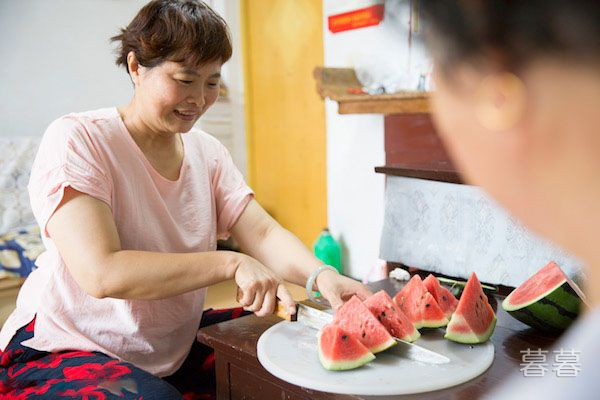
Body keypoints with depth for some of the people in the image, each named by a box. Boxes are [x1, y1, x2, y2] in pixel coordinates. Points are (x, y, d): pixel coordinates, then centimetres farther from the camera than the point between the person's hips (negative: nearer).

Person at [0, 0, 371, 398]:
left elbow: (262, 233, -6)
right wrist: (231, 263, -31)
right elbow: (101, 273, -27)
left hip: (171, 352, 6)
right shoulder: (76, 140, -16)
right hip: (61, 348, -6)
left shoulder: (208, 152, 3)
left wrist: (320, 274, -26)